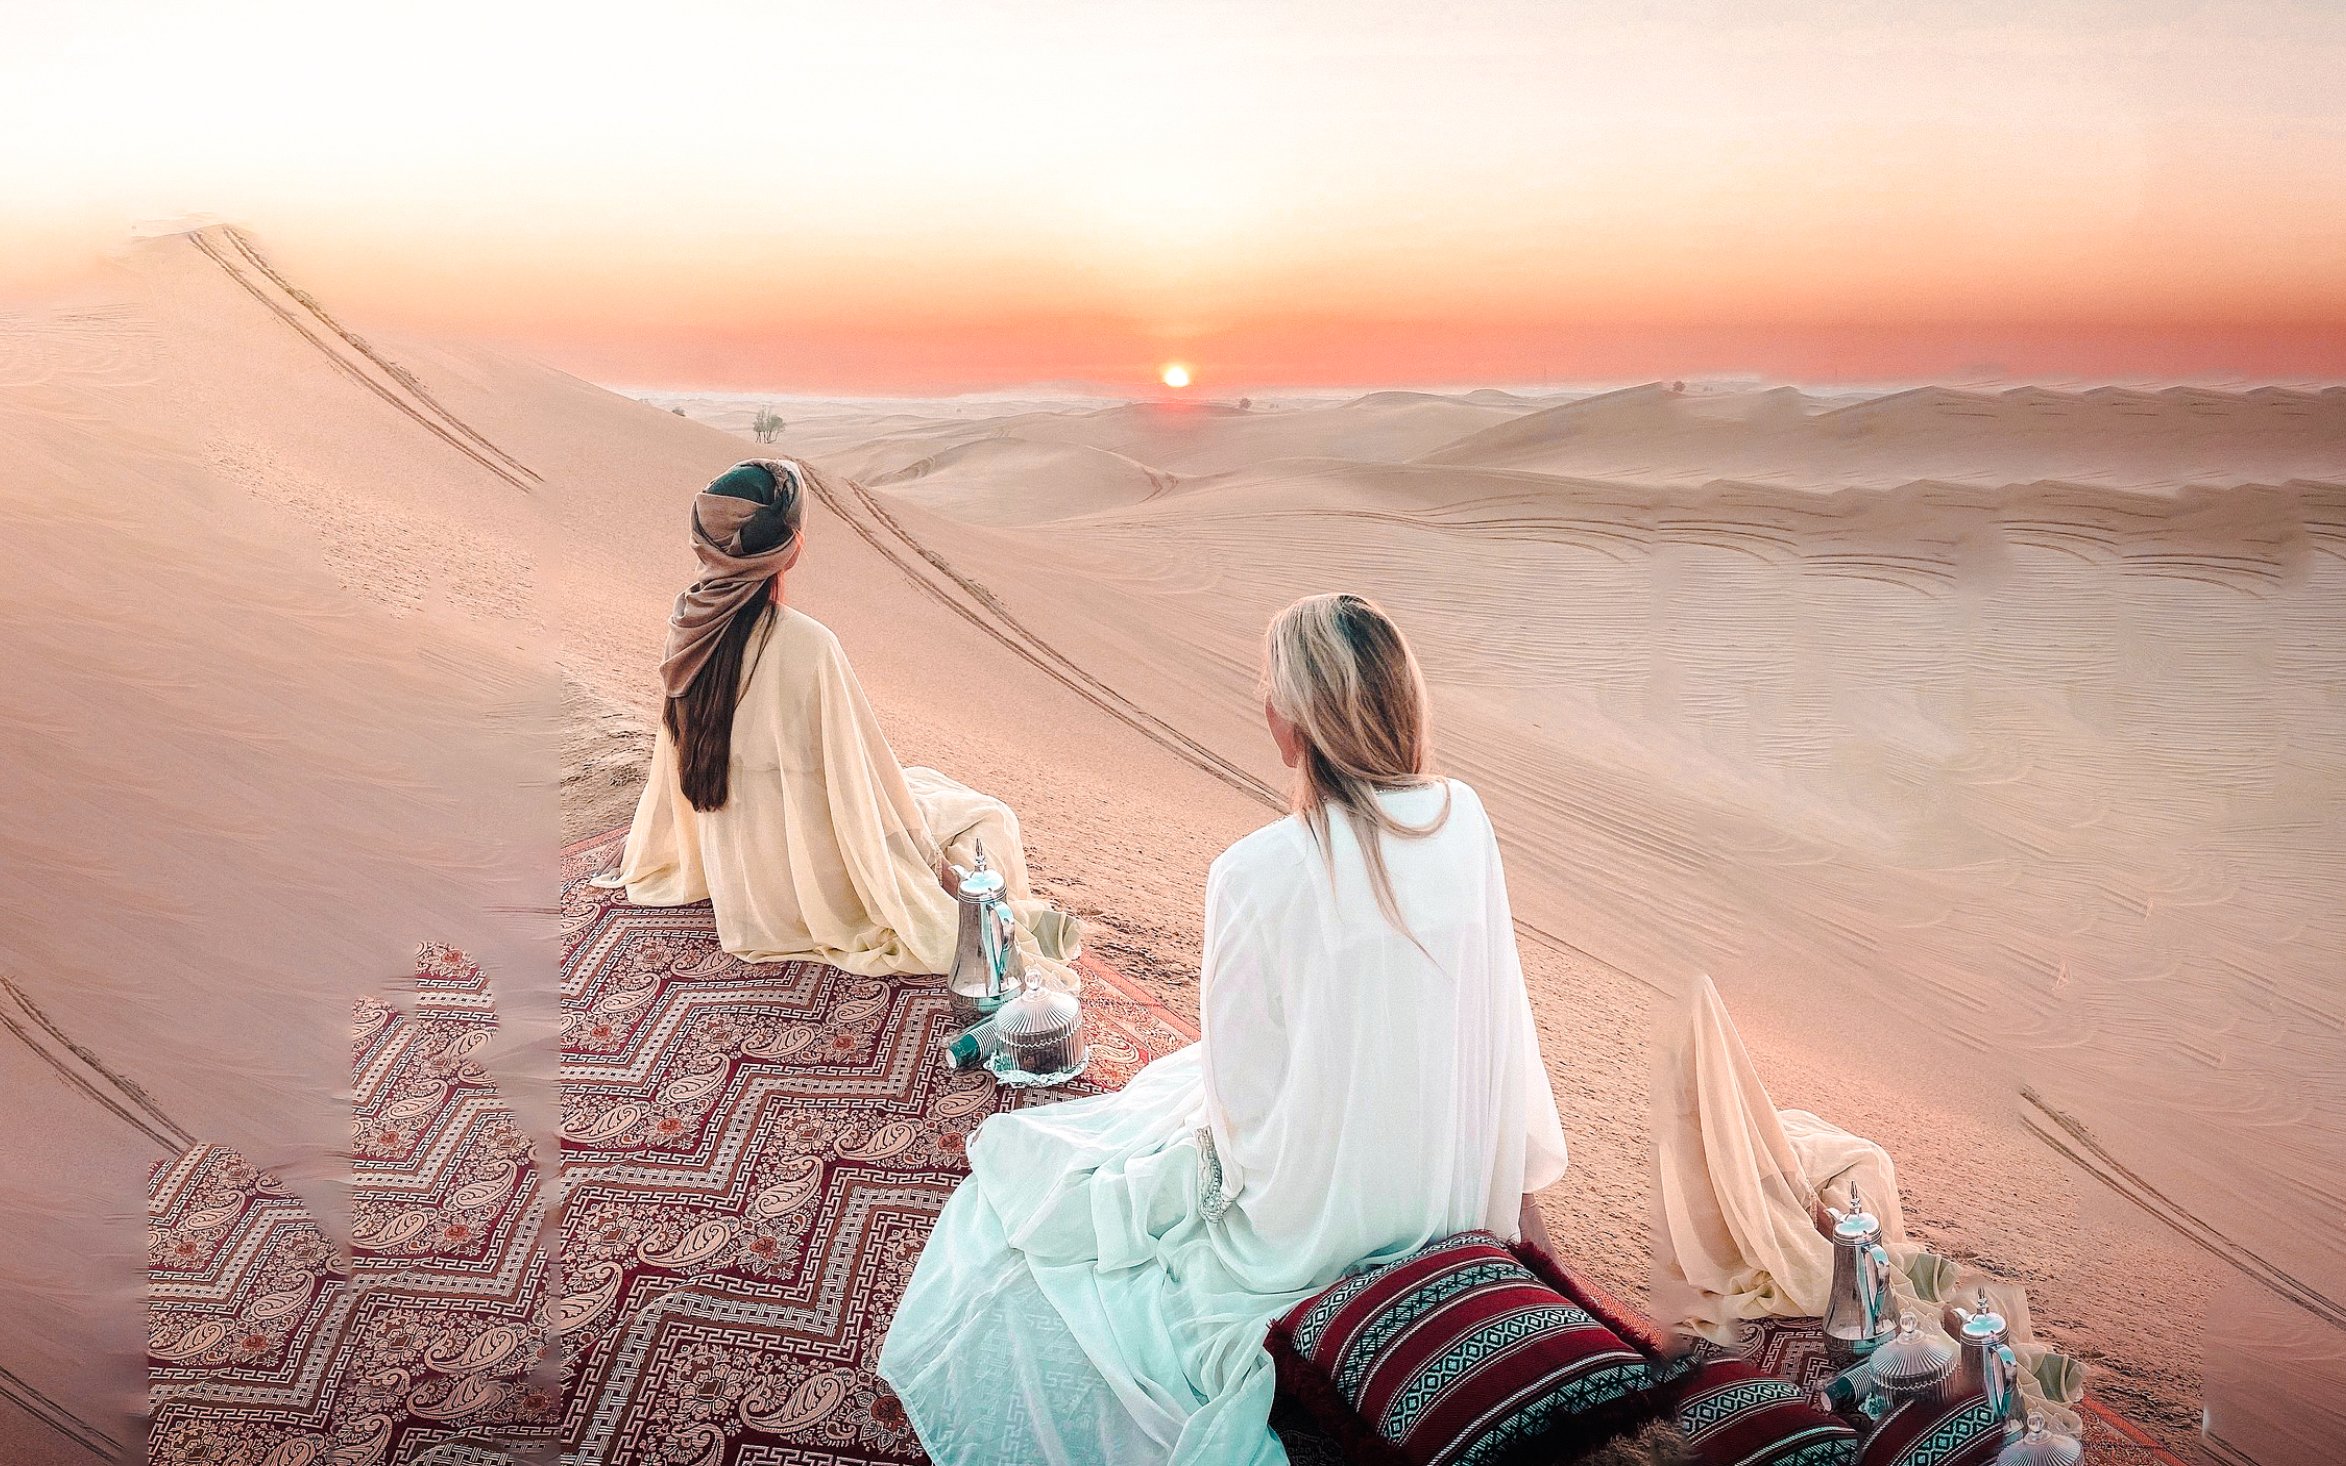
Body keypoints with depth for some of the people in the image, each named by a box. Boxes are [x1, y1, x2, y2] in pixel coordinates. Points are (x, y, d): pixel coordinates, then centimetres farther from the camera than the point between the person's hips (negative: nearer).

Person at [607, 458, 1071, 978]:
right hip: (809, 888, -7)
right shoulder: (807, 645, -29)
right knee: (988, 819, 11)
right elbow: (861, 777, -20)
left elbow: (677, 758, 7)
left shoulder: (689, 620, -7)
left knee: (922, 781, 26)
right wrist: (932, 862, -5)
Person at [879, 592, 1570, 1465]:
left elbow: (1241, 1086, -15)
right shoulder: (1465, 819, -12)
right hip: (1443, 1187, 6)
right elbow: (1494, 1008, 0)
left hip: (1305, 1220, -6)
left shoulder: (1257, 875, -28)